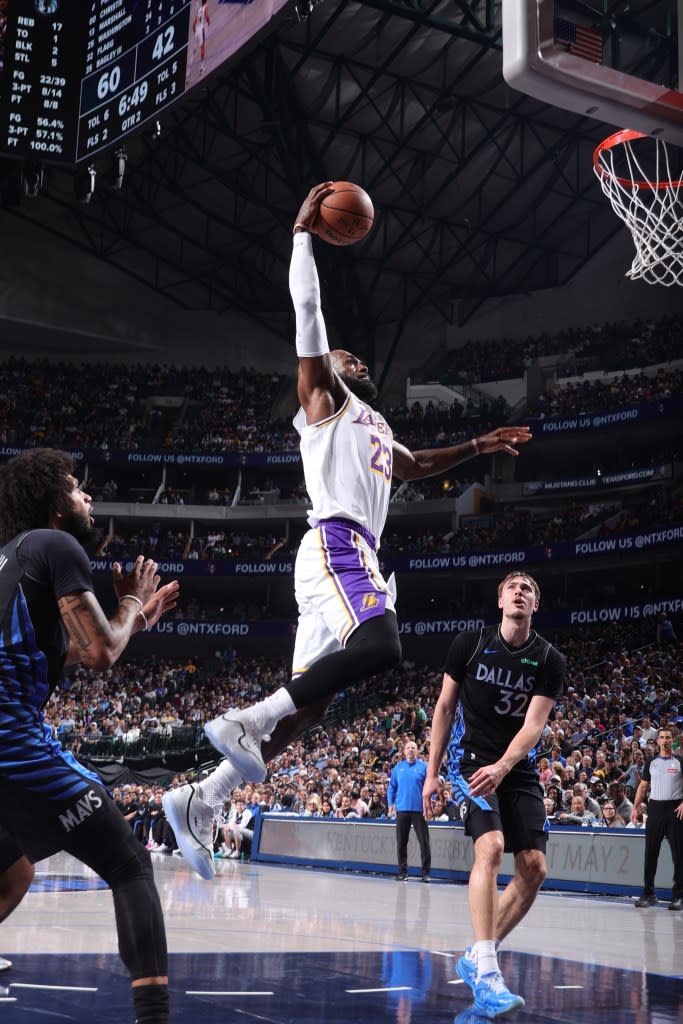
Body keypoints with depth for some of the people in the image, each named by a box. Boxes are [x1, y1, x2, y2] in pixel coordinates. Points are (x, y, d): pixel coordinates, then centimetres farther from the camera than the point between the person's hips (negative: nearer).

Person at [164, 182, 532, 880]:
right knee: (378, 646, -31)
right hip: (335, 543, -9)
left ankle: (197, 803, -2)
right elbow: (307, 312, 1)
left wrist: (479, 446, 45)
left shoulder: (375, 430, 34)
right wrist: (304, 233, 2)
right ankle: (242, 722, -29)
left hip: (354, 555, 9)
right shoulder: (323, 399, 10)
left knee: (308, 702, 0)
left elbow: (418, 466, 50)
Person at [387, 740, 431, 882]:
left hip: (419, 810, -2)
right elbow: (392, 787, 13)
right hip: (402, 809, 2)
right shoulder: (398, 768, 9)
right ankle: (403, 872, 14)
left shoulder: (423, 767, 2)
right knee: (401, 842, 6)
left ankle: (426, 872, 2)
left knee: (424, 842, -4)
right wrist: (391, 804, 4)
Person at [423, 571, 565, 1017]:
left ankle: (477, 957, 14)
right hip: (472, 759, -3)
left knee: (534, 869, -2)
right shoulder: (470, 643, -4)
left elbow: (533, 725, -11)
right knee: (491, 847, -25)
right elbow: (445, 707, 3)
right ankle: (486, 974, -28)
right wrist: (432, 773, 1)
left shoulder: (550, 660, -3)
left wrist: (501, 768, -28)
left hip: (519, 770, 4)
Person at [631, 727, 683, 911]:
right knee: (651, 852, 3)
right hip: (655, 807, 3)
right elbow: (643, 786, 14)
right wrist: (635, 807, 6)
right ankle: (648, 893, 9)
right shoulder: (651, 763, 11)